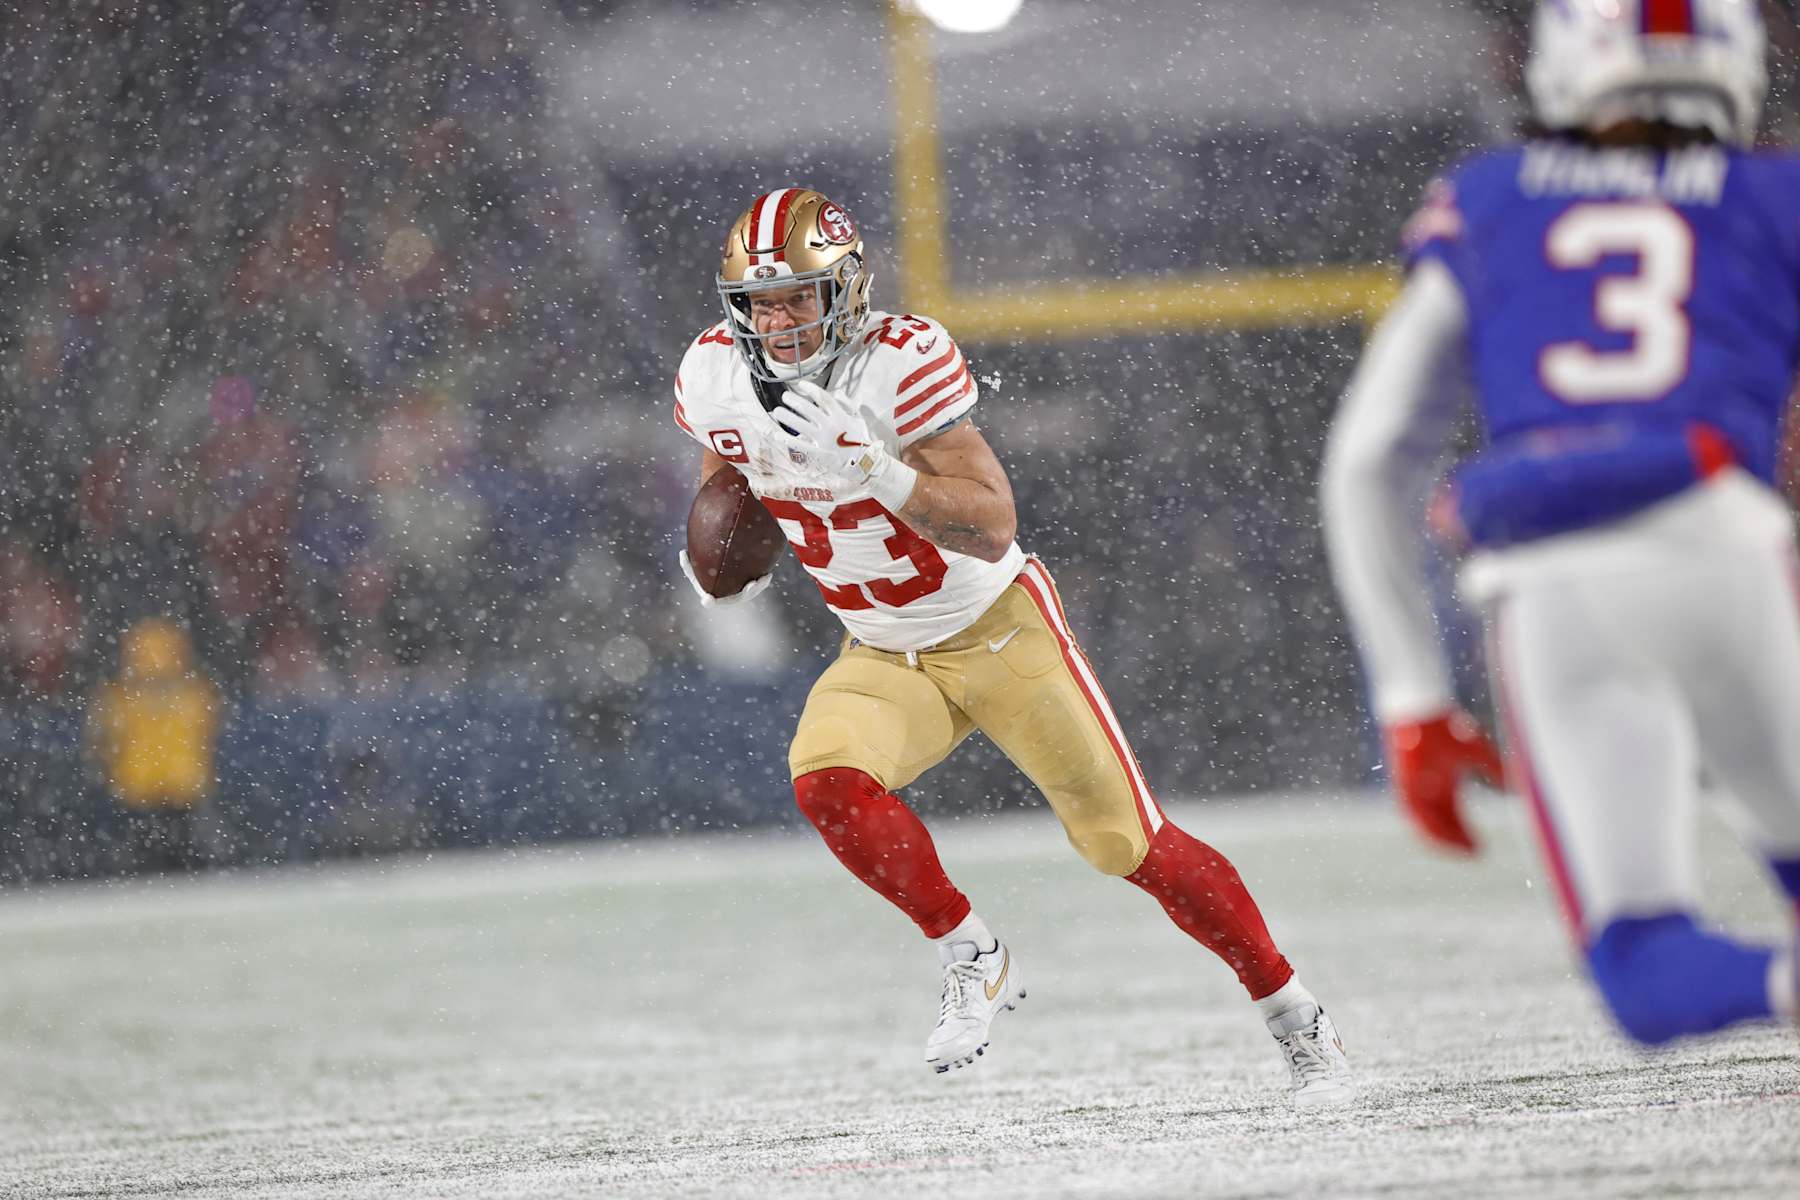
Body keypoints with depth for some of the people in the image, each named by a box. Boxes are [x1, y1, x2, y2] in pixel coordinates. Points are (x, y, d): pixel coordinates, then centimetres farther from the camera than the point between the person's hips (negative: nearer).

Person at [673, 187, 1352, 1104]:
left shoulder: (903, 363, -26)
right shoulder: (715, 381, -9)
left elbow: (993, 530, -29)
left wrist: (870, 469, -42)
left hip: (998, 631, -4)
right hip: (883, 658, 4)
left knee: (1126, 841, -4)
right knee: (826, 781, -27)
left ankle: (1293, 1015, 14)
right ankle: (975, 962, -7)